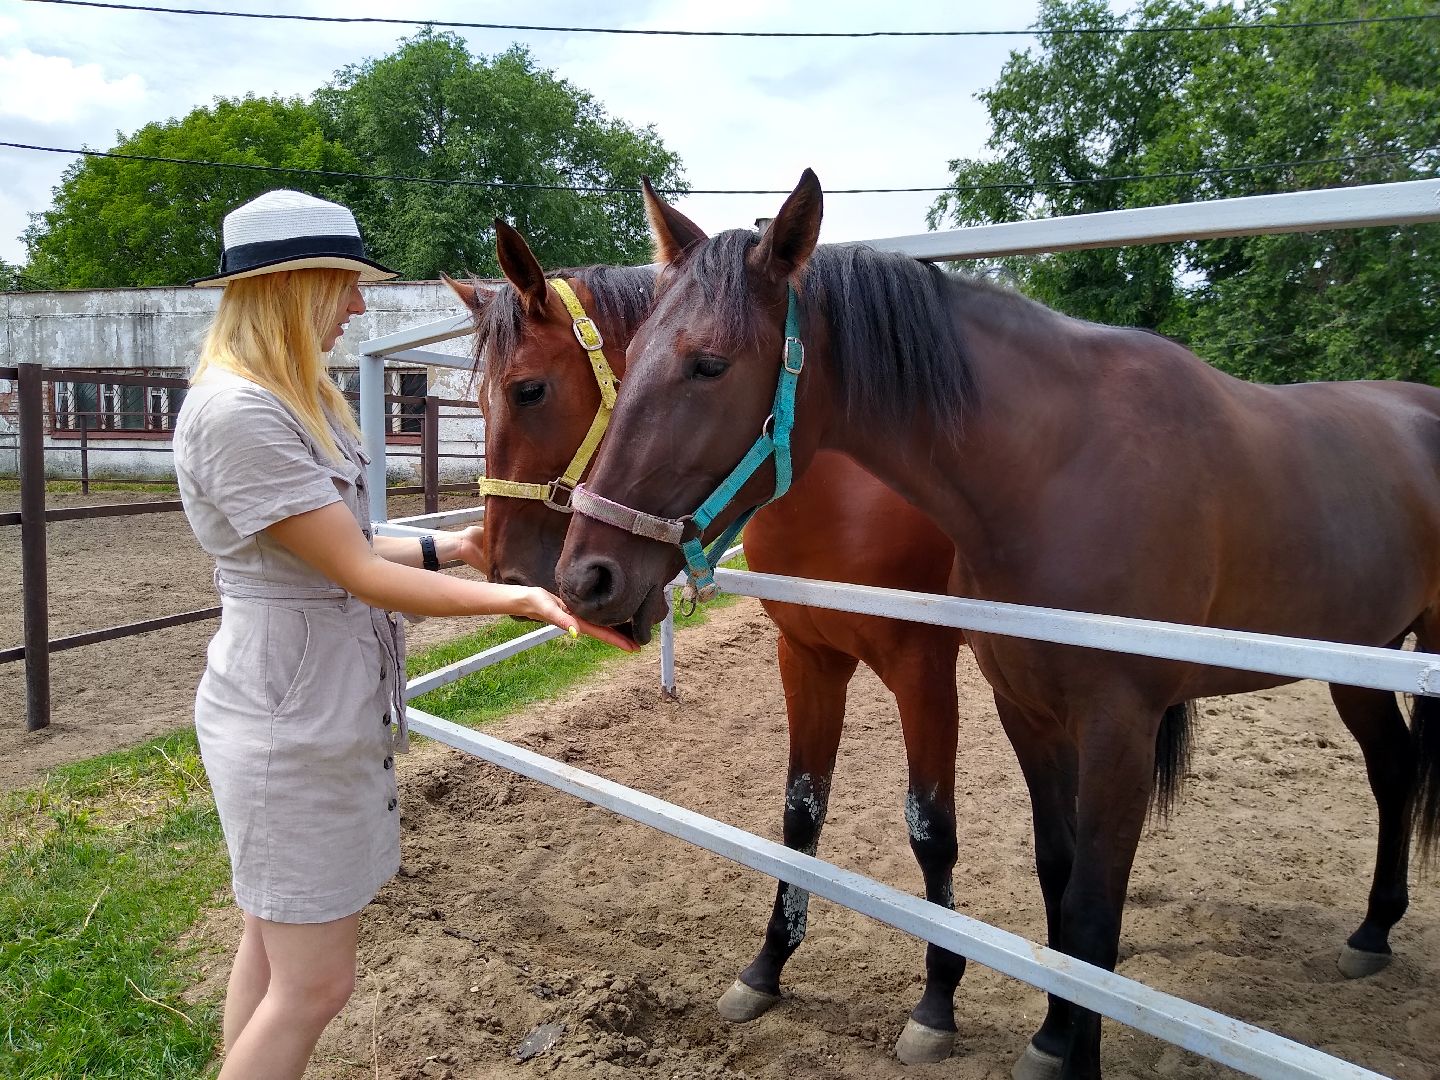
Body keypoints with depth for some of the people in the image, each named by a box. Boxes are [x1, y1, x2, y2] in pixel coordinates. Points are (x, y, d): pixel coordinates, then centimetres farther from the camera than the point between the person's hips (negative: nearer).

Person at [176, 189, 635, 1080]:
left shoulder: (297, 397, 10)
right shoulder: (237, 412, -22)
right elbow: (358, 574, -23)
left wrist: (448, 548, 2)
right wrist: (518, 599, -26)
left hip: (331, 705, 10)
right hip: (292, 727, -10)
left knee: (276, 947, 21)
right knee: (314, 982, 1)